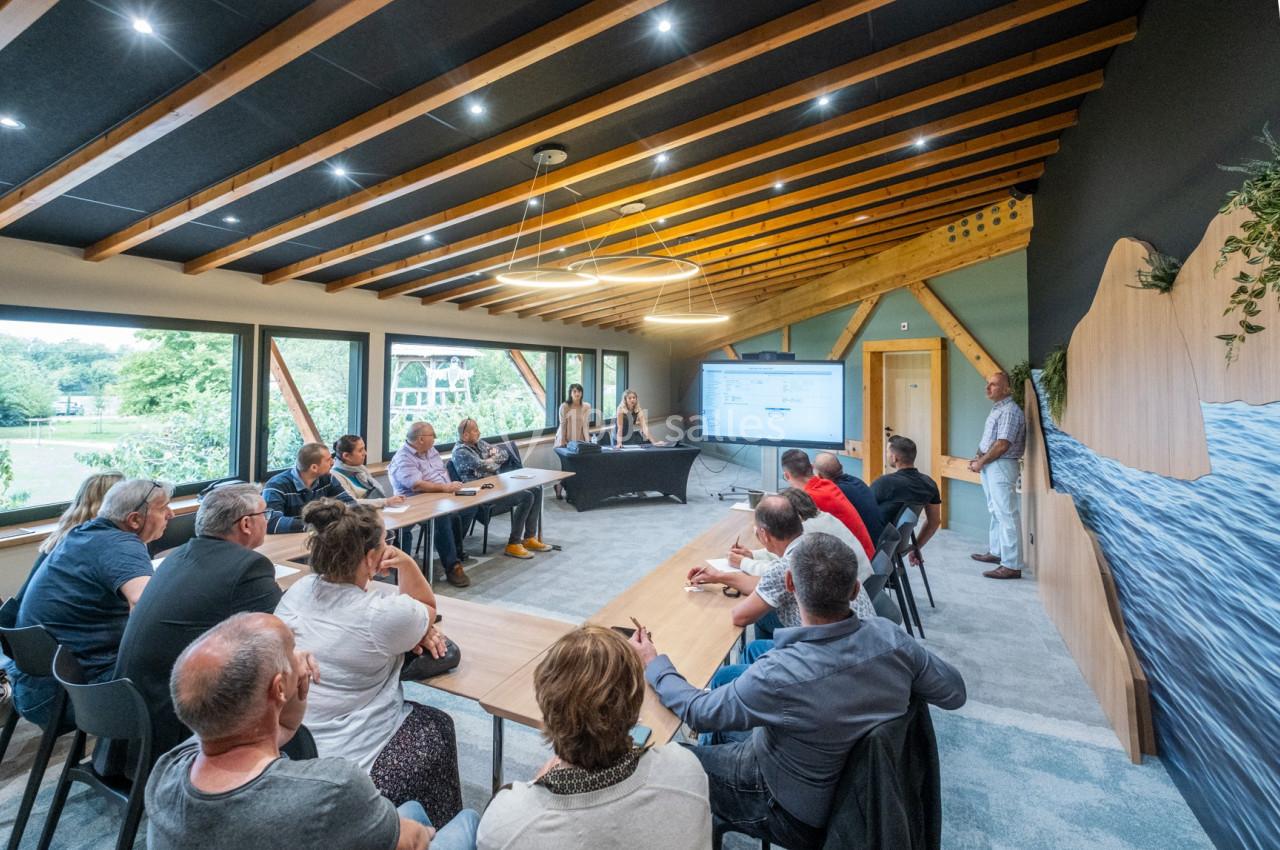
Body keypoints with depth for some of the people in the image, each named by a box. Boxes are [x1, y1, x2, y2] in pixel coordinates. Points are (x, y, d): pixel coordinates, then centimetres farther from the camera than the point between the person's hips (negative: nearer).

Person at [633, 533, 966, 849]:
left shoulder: (779, 676, -39)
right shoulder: (891, 637, -24)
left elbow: (699, 712, -22)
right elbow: (955, 692, -5)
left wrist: (654, 664, -6)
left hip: (801, 815, -5)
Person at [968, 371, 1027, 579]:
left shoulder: (1010, 411, -15)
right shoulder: (997, 409, 15)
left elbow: (1002, 445, -20)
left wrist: (981, 462, -11)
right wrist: (977, 458, 7)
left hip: (1001, 466, -10)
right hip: (989, 466, 10)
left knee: (1007, 515, -8)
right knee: (995, 512, 18)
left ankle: (1012, 566, -5)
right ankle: (996, 552, 31)